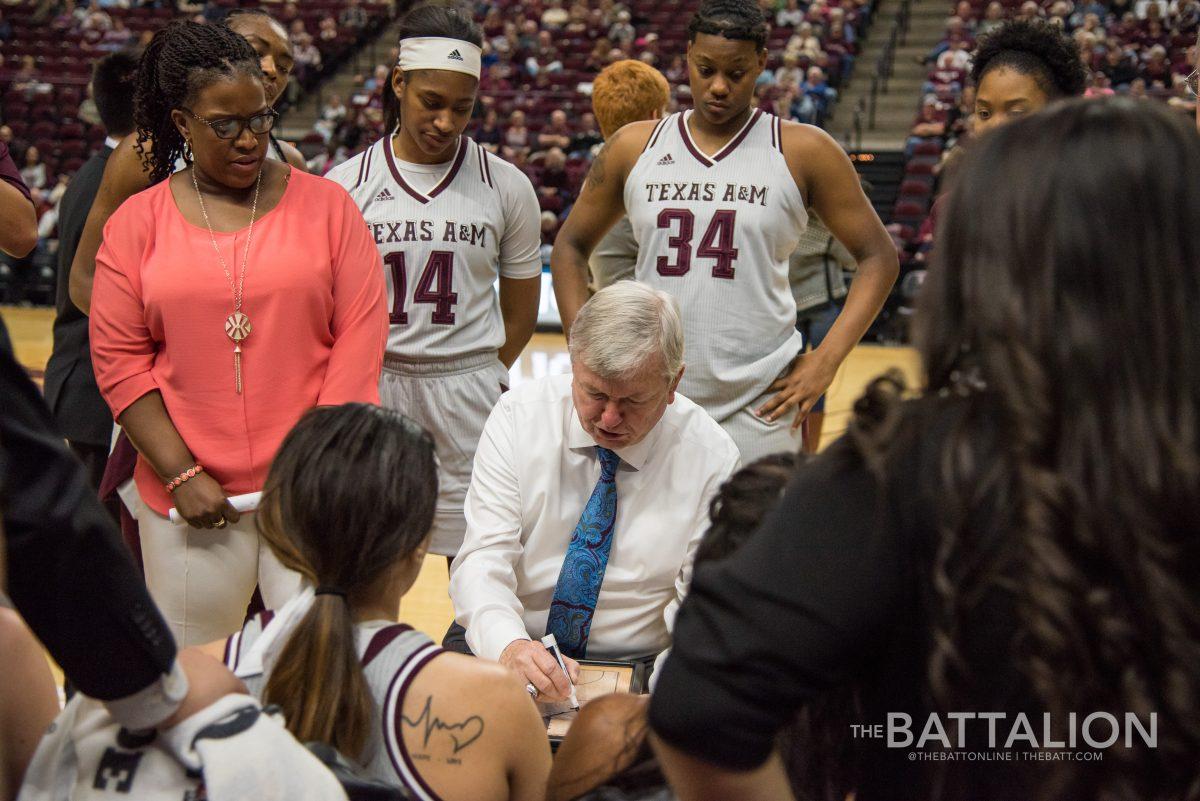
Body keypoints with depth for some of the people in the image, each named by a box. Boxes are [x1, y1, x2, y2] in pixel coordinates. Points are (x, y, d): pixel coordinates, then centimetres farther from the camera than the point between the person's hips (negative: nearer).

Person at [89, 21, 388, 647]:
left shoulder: (326, 205, 3)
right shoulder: (137, 223, 5)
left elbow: (361, 335, 0)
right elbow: (119, 361, 2)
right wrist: (182, 475, -5)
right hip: (186, 497, 1)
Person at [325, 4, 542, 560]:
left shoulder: (506, 186, 2)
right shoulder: (344, 186, 1)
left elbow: (521, 311, 11)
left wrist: (479, 378, 9)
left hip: (469, 394, 0)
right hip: (368, 391, 0)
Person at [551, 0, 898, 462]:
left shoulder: (803, 152, 0)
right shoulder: (634, 148, 6)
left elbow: (878, 257, 3)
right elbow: (570, 246, 16)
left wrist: (826, 360, -6)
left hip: (758, 408, -2)